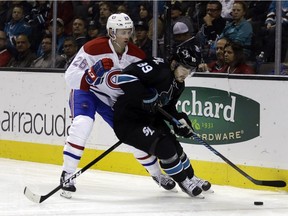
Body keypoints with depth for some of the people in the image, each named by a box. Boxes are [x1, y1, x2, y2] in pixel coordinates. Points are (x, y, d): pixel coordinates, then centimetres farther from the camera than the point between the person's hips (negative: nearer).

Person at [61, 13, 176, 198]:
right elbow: (71, 77, -30)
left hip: (115, 99, 4)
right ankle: (67, 175, -22)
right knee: (82, 124, -31)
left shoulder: (137, 55, -13)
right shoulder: (93, 48, -28)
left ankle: (157, 174, 26)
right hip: (86, 90, -4)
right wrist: (93, 73, -46)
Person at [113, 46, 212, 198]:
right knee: (164, 147, -19)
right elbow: (125, 76, -36)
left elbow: (168, 108, 16)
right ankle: (184, 181, 1)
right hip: (127, 121, -10)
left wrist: (180, 120, -3)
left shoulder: (178, 85, 5)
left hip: (149, 119, 10)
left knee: (174, 146, 12)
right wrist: (146, 96, -38)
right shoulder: (158, 69, -26)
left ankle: (190, 178, 35)